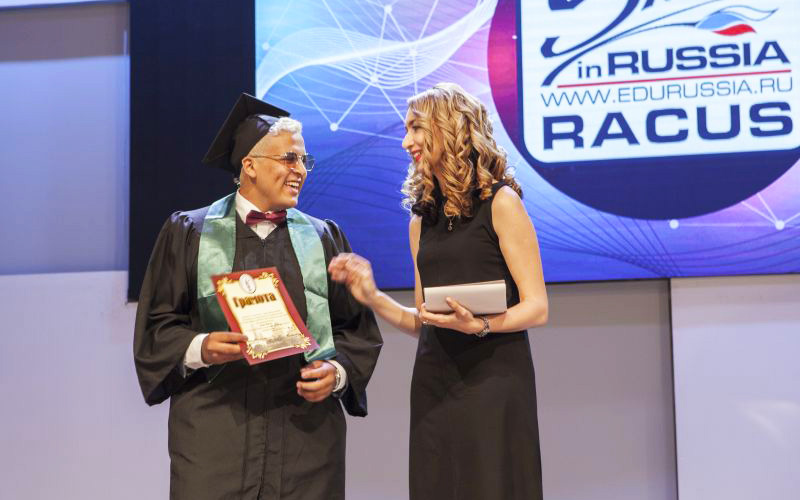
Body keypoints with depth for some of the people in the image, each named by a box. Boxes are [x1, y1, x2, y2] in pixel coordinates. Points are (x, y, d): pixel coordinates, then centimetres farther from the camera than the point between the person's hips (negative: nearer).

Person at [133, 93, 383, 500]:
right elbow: (157, 324, 3)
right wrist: (200, 348, -15)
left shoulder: (324, 238, 12)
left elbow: (357, 326, 10)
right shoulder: (189, 233, 6)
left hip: (306, 429, 2)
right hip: (214, 428, -2)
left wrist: (338, 370, -8)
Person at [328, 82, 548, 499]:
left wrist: (479, 325, -22)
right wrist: (373, 298, 0)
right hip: (434, 384, 5)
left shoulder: (500, 203, -3)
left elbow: (536, 308, -6)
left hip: (494, 380, -5)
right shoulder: (422, 219, 14)